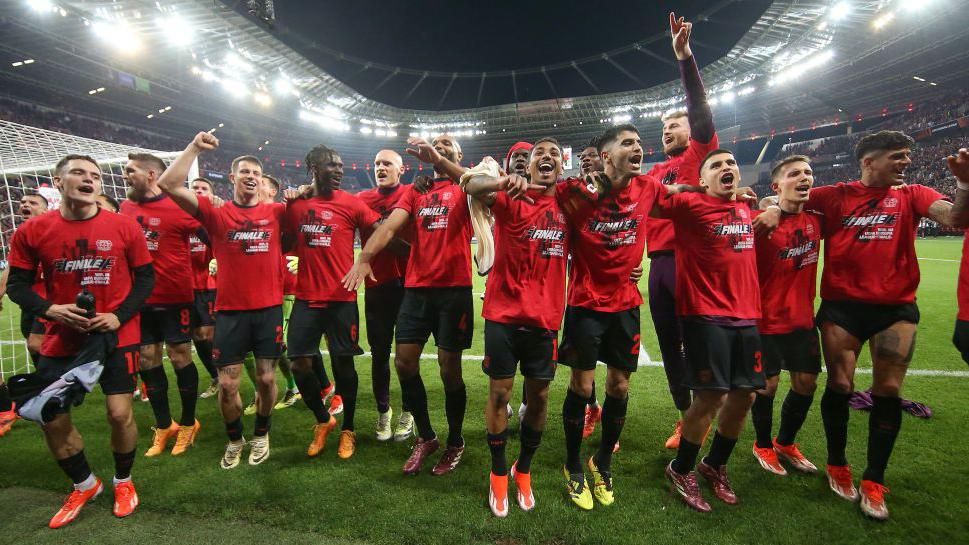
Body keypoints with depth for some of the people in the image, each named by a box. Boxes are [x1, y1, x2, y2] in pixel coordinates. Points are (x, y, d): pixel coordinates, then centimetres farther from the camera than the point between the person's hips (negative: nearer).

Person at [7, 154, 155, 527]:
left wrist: (120, 316, -14)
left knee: (120, 413, -1)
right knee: (50, 417, 7)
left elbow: (145, 278, -1)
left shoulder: (124, 227, -7)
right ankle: (84, 485, 33)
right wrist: (50, 310, -16)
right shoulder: (32, 231, -3)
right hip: (62, 339, 3)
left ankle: (123, 482, 27)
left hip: (117, 336, -2)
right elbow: (18, 284, 4)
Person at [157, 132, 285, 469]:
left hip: (269, 309, 1)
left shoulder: (275, 212, 4)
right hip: (230, 311, 0)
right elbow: (168, 185, -7)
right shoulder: (216, 214, 1)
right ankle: (234, 439, 31)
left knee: (266, 378, 7)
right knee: (227, 384, 5)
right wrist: (195, 147, -8)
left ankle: (261, 435, 32)